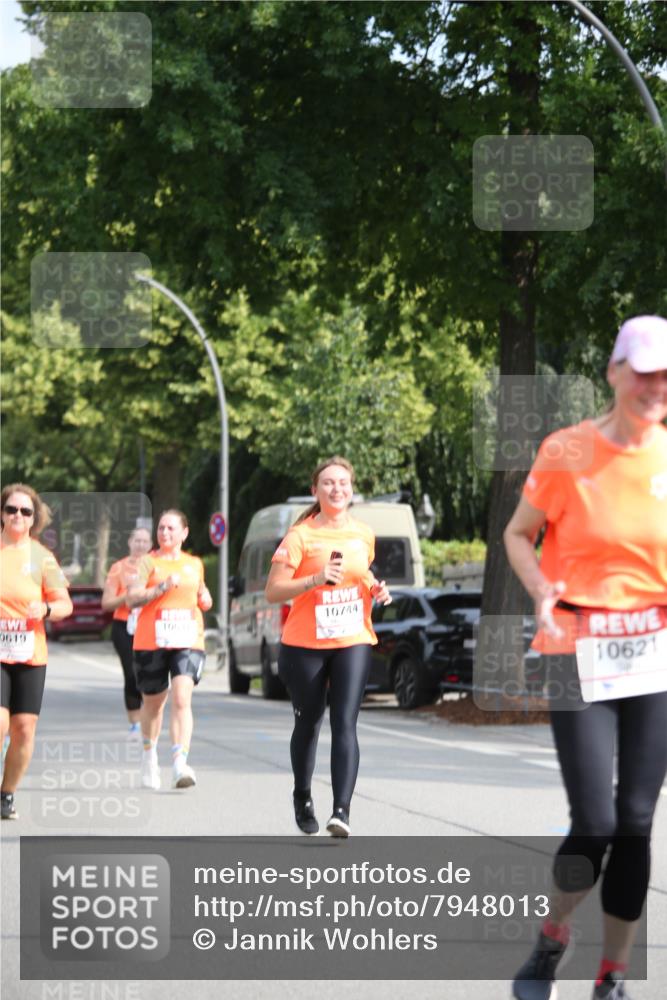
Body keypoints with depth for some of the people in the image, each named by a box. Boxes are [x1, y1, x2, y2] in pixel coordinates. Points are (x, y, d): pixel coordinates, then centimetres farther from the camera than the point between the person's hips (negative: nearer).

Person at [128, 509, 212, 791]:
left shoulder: (195, 564, 15)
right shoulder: (149, 562, 2)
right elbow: (132, 598, -9)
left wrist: (205, 599, 9)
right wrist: (163, 587, -19)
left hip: (188, 641, 1)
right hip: (151, 641, -1)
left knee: (182, 698, -17)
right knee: (153, 702, 12)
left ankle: (180, 765, -26)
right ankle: (149, 755, 39)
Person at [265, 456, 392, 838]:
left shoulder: (364, 534, 7)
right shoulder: (301, 536, -7)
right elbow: (273, 591, -11)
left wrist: (375, 589, 5)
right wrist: (315, 580, -24)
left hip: (353, 641, 2)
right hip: (305, 644, -2)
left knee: (345, 724, -13)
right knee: (308, 723, 12)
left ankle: (342, 810, -21)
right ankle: (303, 799, 35)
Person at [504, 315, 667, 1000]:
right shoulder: (566, 452, -7)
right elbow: (519, 534, 6)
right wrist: (540, 590, -12)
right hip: (579, 653, -3)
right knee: (595, 824, -10)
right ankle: (552, 939, 19)